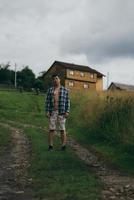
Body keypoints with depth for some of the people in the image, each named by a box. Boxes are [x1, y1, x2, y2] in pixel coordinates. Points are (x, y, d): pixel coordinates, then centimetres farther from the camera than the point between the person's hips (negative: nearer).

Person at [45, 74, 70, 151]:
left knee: (62, 129, -2)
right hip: (53, 112, 1)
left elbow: (67, 101, 1)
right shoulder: (50, 90, 7)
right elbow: (48, 101, 3)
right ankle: (50, 146, 4)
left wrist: (67, 112, -9)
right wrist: (47, 111, -8)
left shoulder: (65, 90, 4)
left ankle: (64, 146, 5)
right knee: (51, 129, -2)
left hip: (62, 112, -1)